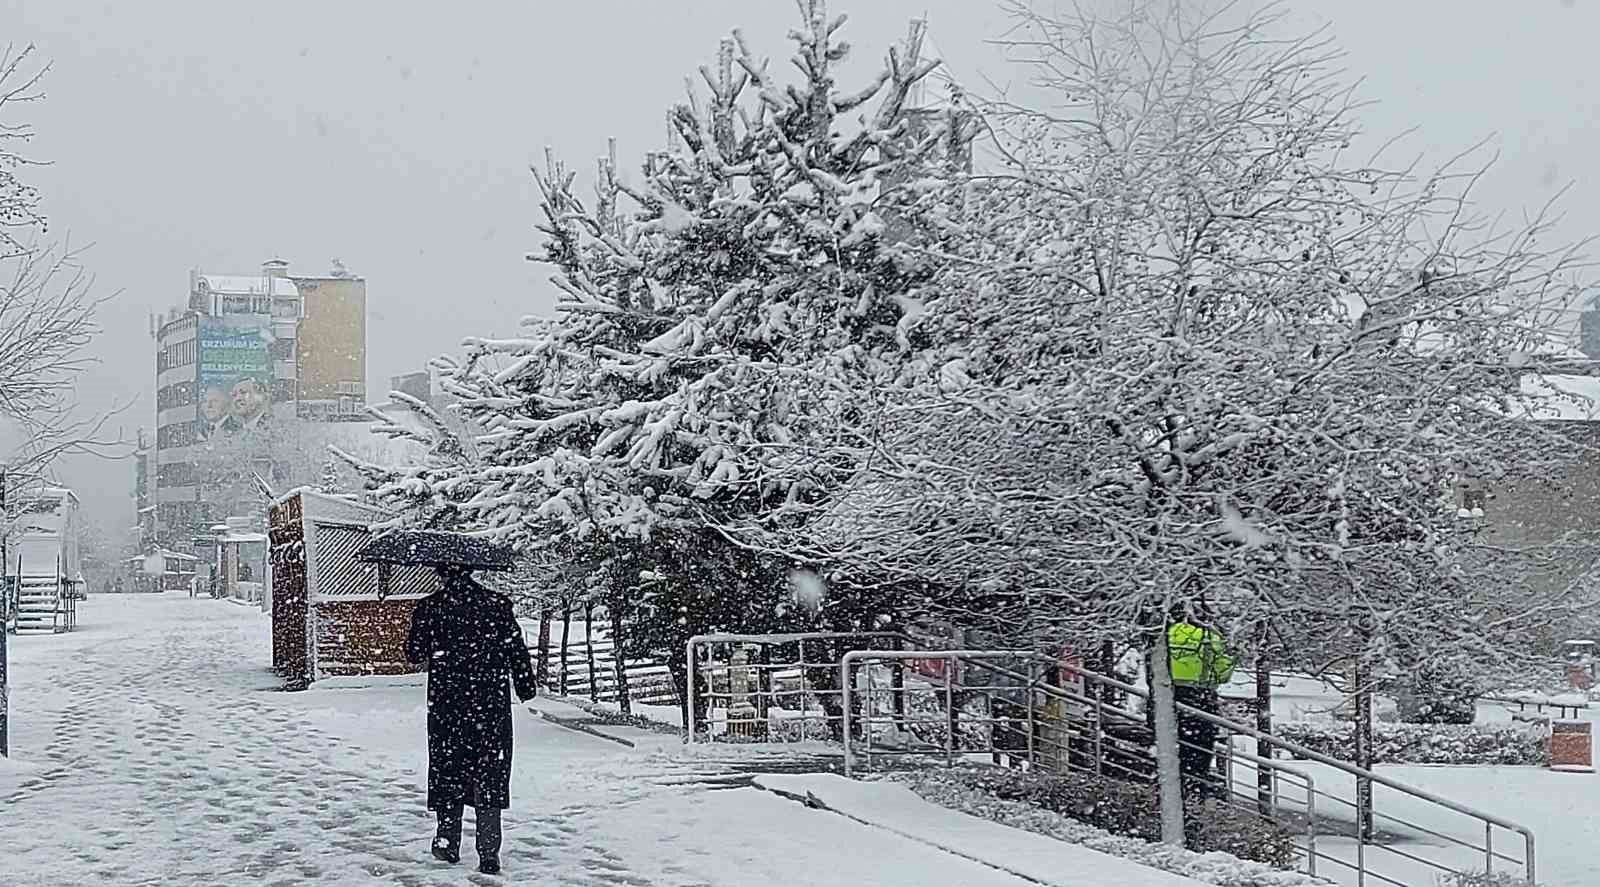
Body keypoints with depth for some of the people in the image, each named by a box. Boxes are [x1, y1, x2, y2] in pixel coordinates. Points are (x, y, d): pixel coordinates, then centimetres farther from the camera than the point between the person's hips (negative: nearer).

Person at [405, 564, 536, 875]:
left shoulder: (430, 607, -5)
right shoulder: (498, 604, -2)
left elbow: (414, 653, 1)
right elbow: (518, 651, -1)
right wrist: (527, 689, 10)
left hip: (446, 702, 0)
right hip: (491, 706, 0)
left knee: (447, 771, 14)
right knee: (490, 773, 3)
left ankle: (449, 844, 20)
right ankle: (489, 855, -3)